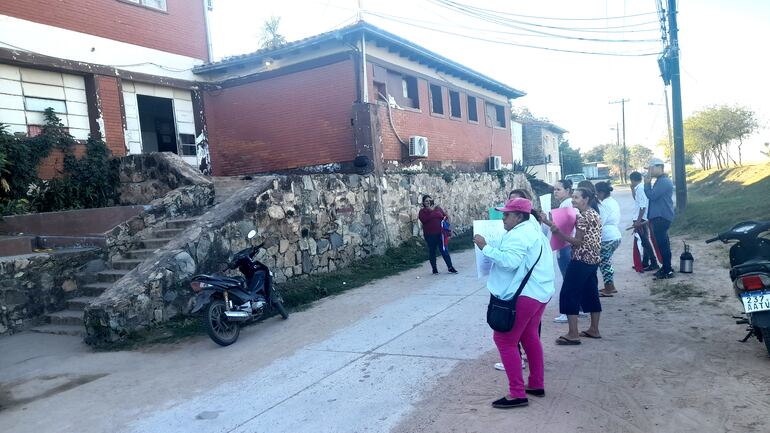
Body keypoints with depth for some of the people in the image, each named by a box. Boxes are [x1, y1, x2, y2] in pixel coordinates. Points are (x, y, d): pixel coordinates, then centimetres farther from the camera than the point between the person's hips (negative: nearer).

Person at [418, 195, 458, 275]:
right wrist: (430, 210, -19)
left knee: (444, 250, 0)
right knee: (432, 251, 7)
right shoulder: (422, 211, 1)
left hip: (440, 233, 1)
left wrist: (445, 219, -7)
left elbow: (445, 216, 16)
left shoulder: (438, 208, 10)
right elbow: (423, 220, -18)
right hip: (430, 235, -1)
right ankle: (434, 269, 16)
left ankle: (450, 267, 3)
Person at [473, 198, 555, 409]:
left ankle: (517, 394, -3)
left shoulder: (518, 235, -16)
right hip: (539, 292, 11)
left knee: (504, 340, -5)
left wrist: (485, 247, -25)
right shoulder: (533, 231, 17)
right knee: (529, 337, 21)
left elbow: (510, 261, -31)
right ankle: (537, 384, 30)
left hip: (523, 295, -11)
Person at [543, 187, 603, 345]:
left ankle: (573, 334, -6)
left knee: (569, 293, -6)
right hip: (593, 259, 10)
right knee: (591, 293, 16)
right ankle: (594, 329, 24)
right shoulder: (595, 214, 13)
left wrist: (558, 232, -25)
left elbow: (578, 242, -18)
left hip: (581, 260, -10)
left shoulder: (583, 216, -16)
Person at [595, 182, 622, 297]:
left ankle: (608, 289, 6)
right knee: (607, 262, 18)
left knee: (604, 263, 0)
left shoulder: (604, 205, -17)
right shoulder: (613, 202, 12)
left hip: (607, 239, -10)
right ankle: (611, 286, 24)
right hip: (616, 236, 10)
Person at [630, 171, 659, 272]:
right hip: (641, 219, 10)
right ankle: (645, 263, 24)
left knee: (645, 241, -7)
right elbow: (636, 199, 32)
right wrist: (633, 189, 17)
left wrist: (638, 221, -23)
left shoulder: (640, 188, -16)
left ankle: (653, 264, -5)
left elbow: (643, 206, -22)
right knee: (644, 241, 15)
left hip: (641, 219, -10)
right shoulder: (640, 187, 13)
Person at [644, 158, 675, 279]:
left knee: (663, 244, -7)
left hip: (662, 218, -11)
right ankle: (666, 267, 26)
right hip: (659, 217, 11)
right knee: (663, 243, 17)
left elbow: (651, 196, -22)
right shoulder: (660, 180, 17)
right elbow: (653, 196, 18)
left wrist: (647, 183, -11)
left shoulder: (664, 181, -16)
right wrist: (648, 183, 7)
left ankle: (667, 271, -3)